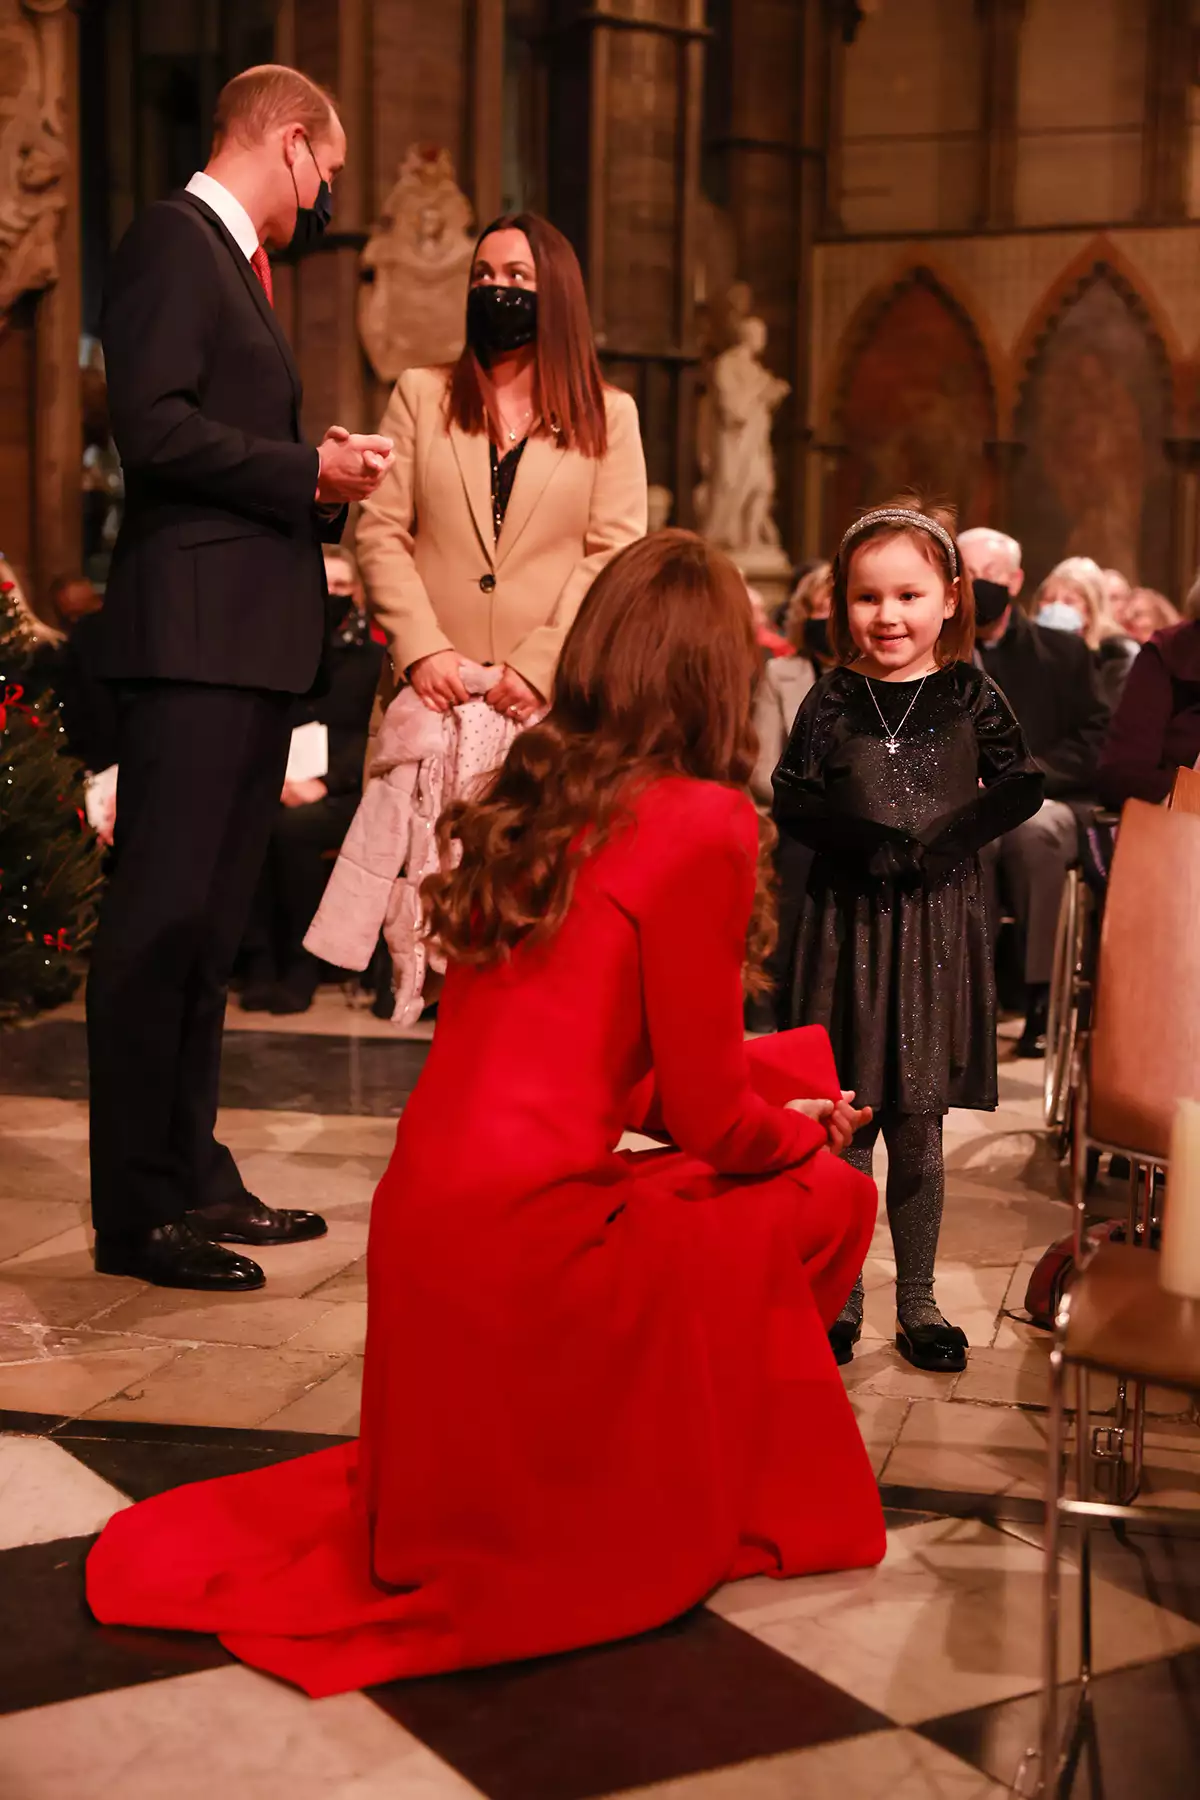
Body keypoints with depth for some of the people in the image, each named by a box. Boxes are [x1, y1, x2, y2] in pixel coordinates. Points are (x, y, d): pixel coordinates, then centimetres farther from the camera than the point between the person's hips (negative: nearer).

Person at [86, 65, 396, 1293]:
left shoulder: (234, 260, 24)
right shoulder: (174, 239, -5)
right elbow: (156, 428, -17)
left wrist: (323, 481, 9)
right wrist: (310, 470, -10)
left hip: (254, 640, 10)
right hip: (192, 634, -10)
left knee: (209, 926, 12)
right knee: (159, 920, -8)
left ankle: (192, 1178, 20)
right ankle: (135, 1213, -3)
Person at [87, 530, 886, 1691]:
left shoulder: (528, 802, 10)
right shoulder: (704, 824, -12)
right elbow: (709, 1115, -8)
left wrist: (791, 1077, 25)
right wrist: (806, 1132, 14)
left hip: (424, 1229, 7)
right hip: (532, 1242, -7)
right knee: (830, 1203, 11)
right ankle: (682, 1512, 18)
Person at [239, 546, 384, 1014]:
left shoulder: (375, 658, 7)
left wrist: (325, 782, -20)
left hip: (347, 794, -2)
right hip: (285, 786, 3)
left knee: (291, 826, -35)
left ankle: (304, 962, -21)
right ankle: (260, 960, -26)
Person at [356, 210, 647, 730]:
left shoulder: (610, 415, 8)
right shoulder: (421, 394, 12)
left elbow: (614, 555, -1)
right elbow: (381, 534, 4)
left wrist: (540, 666, -14)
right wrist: (421, 649, -11)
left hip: (557, 694, -1)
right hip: (434, 690, 1)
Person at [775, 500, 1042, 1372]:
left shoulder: (971, 697, 2)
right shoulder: (833, 701, 2)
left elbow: (1021, 788, -2)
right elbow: (793, 802, -2)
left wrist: (944, 841, -15)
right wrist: (867, 841, -17)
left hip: (940, 926, 0)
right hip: (849, 922, 0)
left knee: (918, 1128, 7)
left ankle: (918, 1301, 20)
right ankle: (839, 1296, 18)